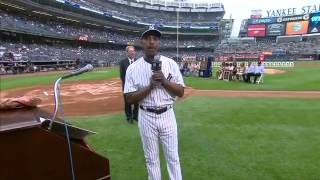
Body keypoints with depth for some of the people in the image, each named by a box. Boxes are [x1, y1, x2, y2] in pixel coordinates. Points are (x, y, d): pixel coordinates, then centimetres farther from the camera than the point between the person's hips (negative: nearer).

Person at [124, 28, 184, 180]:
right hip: (146, 117, 0)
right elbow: (130, 99, -9)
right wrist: (150, 86, -21)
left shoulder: (171, 64, -4)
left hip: (167, 115, 1)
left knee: (173, 157, 13)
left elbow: (181, 92, -4)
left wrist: (164, 81, -20)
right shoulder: (133, 68, -7)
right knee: (151, 158, 17)